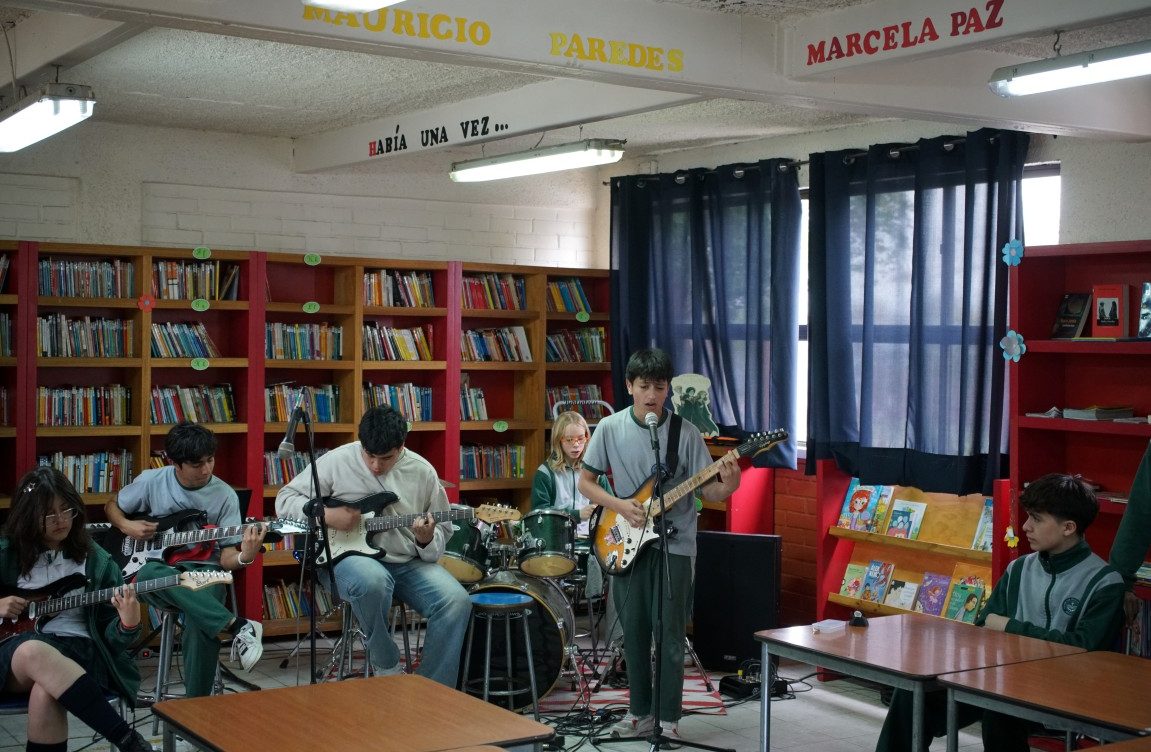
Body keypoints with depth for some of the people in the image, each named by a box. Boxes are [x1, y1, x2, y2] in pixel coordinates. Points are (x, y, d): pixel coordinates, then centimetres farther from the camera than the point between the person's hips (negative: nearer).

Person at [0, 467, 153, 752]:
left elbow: (109, 637, 5)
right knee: (33, 651, -39)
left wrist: (128, 624, -18)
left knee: (46, 691, -38)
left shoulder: (97, 561, 9)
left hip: (77, 650, -1)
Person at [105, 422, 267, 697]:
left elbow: (226, 557, -4)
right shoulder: (152, 481, 1)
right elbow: (112, 505, 18)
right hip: (159, 566, 1)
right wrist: (127, 526, -4)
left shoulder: (225, 496, -1)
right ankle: (237, 625, -41)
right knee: (149, 574, -39)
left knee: (200, 622, -37)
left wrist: (244, 557, -28)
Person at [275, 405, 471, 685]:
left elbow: (443, 530, 9)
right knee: (373, 581, -40)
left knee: (456, 602, -23)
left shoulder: (422, 472, 2)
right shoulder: (337, 461, -4)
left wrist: (427, 540, -16)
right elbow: (285, 499, 3)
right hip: (352, 556, -3)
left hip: (409, 562, 3)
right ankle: (387, 668, -13)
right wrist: (326, 515, -15)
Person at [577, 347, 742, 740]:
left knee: (670, 633, -1)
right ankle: (640, 711, 23)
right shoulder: (610, 428, -3)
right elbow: (586, 481, 3)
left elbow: (707, 490, -7)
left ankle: (668, 717, 11)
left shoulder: (685, 432, -7)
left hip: (674, 543, -2)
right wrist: (621, 507, -11)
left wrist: (727, 486, -29)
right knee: (634, 630, 8)